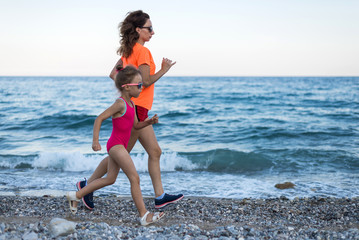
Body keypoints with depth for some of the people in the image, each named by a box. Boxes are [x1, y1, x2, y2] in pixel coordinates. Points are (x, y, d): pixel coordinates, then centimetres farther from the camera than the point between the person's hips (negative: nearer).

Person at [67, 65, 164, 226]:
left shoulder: (130, 105, 12)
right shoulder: (120, 103, -16)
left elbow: (136, 125, 18)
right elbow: (99, 119, -18)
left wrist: (149, 122, 0)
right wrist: (95, 140, -25)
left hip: (119, 146, 10)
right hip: (116, 145, -10)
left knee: (110, 179, 17)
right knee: (135, 178, -11)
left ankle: (76, 195, 26)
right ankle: (144, 216, -7)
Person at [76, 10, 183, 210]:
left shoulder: (128, 51, 14)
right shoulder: (142, 51, -14)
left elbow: (113, 74, 13)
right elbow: (146, 81, -19)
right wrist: (164, 70, -6)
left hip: (139, 109, 10)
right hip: (136, 107, -10)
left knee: (155, 152, 10)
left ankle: (160, 197, 13)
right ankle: (88, 185, 9)